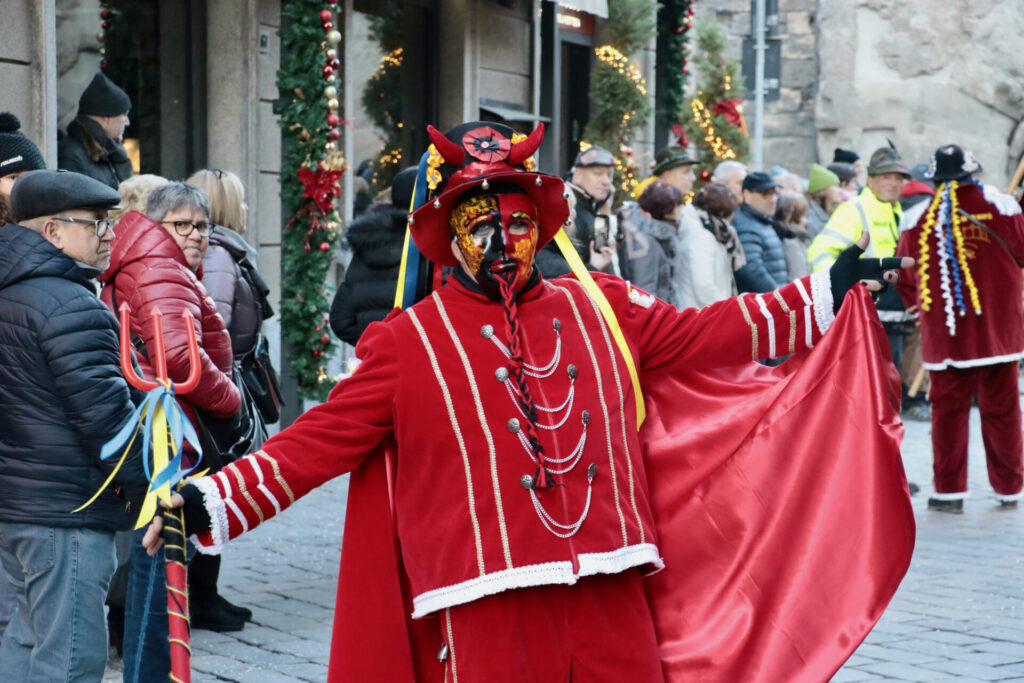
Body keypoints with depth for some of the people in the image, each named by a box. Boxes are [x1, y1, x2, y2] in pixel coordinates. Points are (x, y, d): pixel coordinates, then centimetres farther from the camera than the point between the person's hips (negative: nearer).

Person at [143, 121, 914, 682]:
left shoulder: (600, 307, 11)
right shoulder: (408, 342, 1)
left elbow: (702, 336, 19)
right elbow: (318, 440, -1)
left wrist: (826, 292, 21)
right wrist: (213, 501, -12)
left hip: (610, 592, 3)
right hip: (487, 605, -3)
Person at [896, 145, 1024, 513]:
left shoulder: (917, 217, -2)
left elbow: (905, 277, 7)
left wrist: (919, 307, 23)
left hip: (945, 331, 0)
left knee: (948, 407, 7)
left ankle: (949, 491, 6)